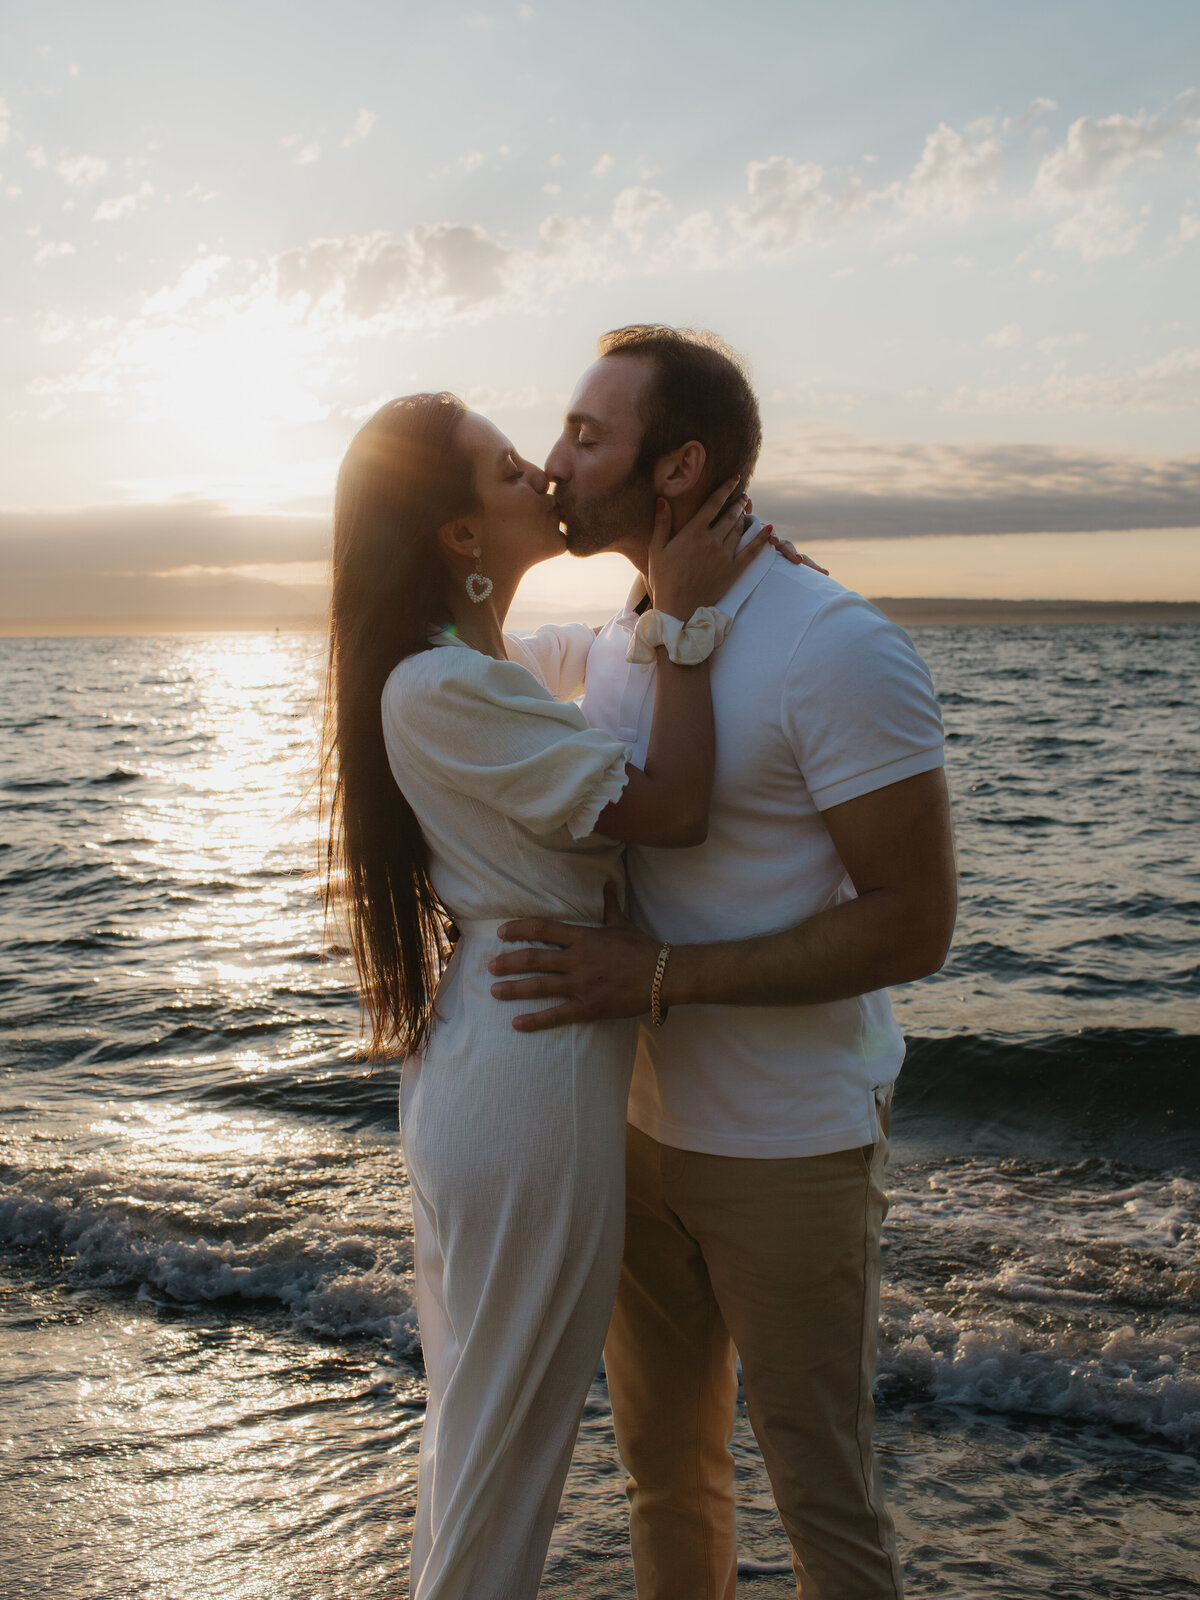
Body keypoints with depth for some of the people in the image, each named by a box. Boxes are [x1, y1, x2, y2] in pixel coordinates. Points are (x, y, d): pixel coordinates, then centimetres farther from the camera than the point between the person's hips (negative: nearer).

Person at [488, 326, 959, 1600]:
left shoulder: (838, 650, -20)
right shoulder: (616, 643, 4)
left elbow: (912, 926, -22)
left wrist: (659, 974, -26)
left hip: (792, 1147, -7)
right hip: (647, 1121, 7)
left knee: (817, 1488, 9)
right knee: (664, 1458, 21)